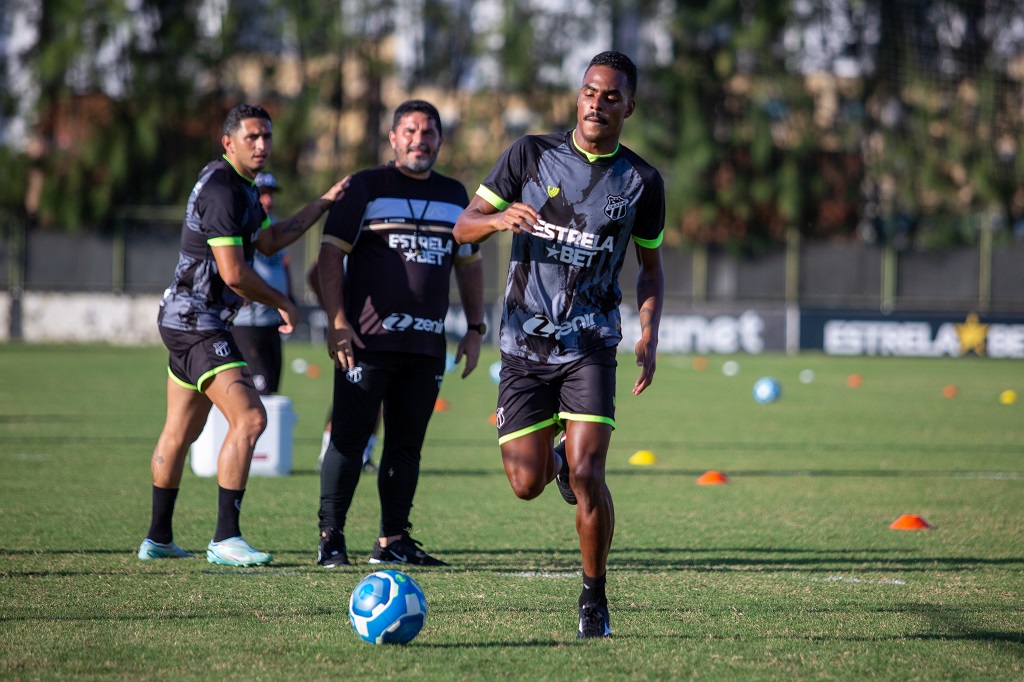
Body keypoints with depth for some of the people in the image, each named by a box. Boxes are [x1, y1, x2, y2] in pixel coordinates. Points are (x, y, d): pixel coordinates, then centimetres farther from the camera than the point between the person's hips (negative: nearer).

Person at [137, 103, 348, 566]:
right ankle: (225, 539, -21)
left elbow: (269, 241, 27)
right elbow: (234, 273, -23)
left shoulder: (240, 187, 14)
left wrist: (324, 204, 22)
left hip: (186, 320, 11)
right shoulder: (221, 189, -19)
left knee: (180, 432, 17)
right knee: (249, 419, -19)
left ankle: (157, 539, 26)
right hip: (198, 324, -11)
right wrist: (284, 305, -9)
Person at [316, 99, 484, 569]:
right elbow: (331, 254, -3)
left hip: (427, 345, 5)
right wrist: (336, 321, -12)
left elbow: (469, 265, 24)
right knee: (349, 439, -7)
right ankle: (330, 538, -2)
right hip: (367, 341, -5)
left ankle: (393, 541, 13)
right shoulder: (366, 188, 1)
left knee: (407, 444, 7)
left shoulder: (454, 195, 16)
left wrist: (474, 328, 16)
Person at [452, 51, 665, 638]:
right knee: (528, 485, -2)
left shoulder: (642, 182, 2)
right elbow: (464, 227, 2)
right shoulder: (530, 154, 0)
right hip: (525, 342, 1)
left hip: (590, 344, -1)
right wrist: (500, 219, -22)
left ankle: (595, 598, 4)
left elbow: (651, 265, 15)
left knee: (586, 475, -16)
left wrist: (649, 337, 0)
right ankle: (556, 458, 37)